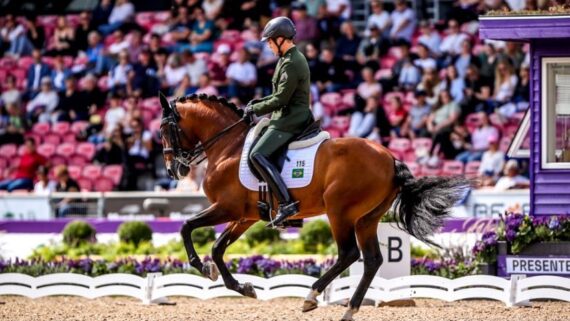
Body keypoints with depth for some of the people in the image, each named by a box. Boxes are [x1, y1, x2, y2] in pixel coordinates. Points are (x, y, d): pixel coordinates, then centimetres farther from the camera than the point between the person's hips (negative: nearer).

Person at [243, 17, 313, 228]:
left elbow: (281, 99, -20)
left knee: (258, 155, -22)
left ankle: (286, 203, -28)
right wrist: (258, 103, 15)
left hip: (290, 121, -11)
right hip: (291, 117, 11)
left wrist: (255, 109, -9)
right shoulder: (292, 59, 16)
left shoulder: (291, 64, -18)